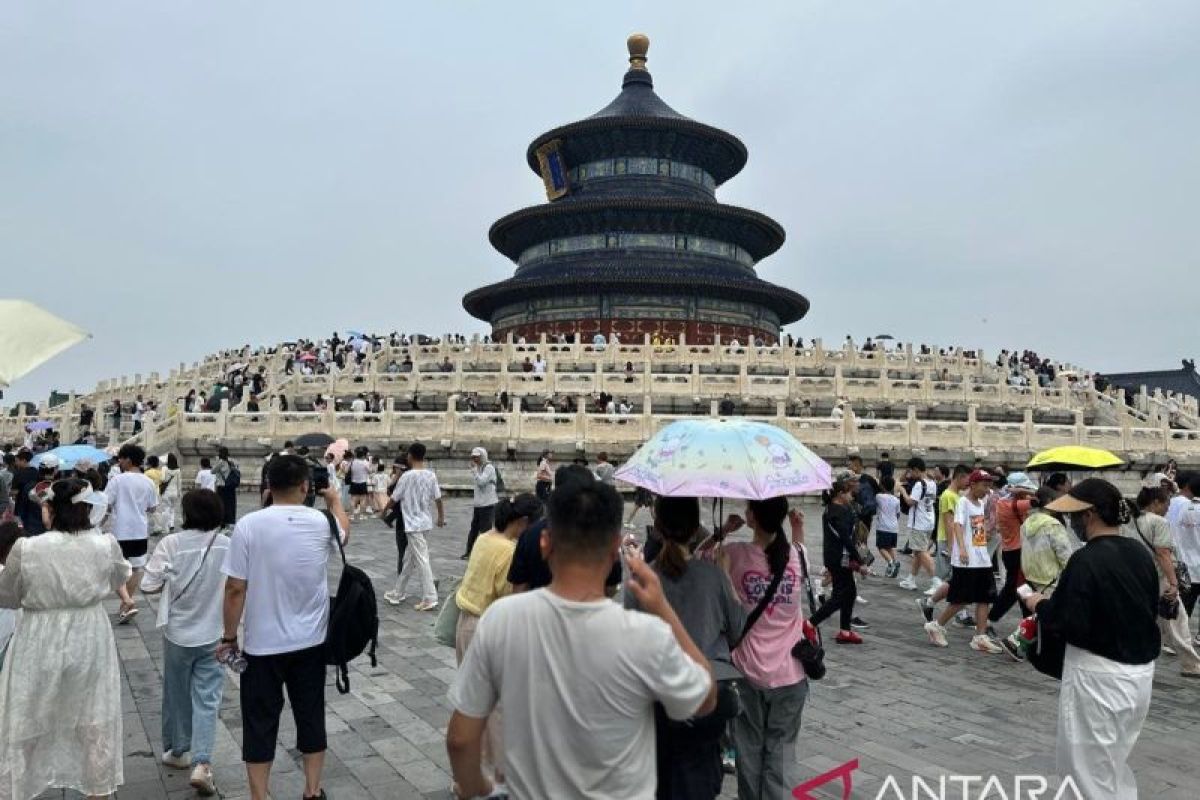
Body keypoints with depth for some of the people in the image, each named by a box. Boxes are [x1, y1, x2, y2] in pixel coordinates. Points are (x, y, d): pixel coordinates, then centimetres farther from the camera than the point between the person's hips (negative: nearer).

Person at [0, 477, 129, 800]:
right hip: (90, 641, 2)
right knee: (95, 725, 18)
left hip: (39, 646, -2)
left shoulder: (26, 549, -18)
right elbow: (118, 582, 8)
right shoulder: (106, 545, -13)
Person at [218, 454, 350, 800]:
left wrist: (229, 636, 2)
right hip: (310, 642, 2)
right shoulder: (322, 522, -7)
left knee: (260, 723, 12)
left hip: (262, 644, -2)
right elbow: (344, 531, 18)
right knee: (310, 716, 17)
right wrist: (335, 500, 36)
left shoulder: (248, 525, -14)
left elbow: (235, 589, -12)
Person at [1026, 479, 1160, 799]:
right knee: (1115, 762, 25)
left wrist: (1040, 605, -5)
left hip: (1099, 676, -8)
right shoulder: (1141, 553, 1)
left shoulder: (1086, 560, -22)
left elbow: (1068, 624, -23)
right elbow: (1150, 608, 14)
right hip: (1140, 673, 8)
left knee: (1091, 767, 10)